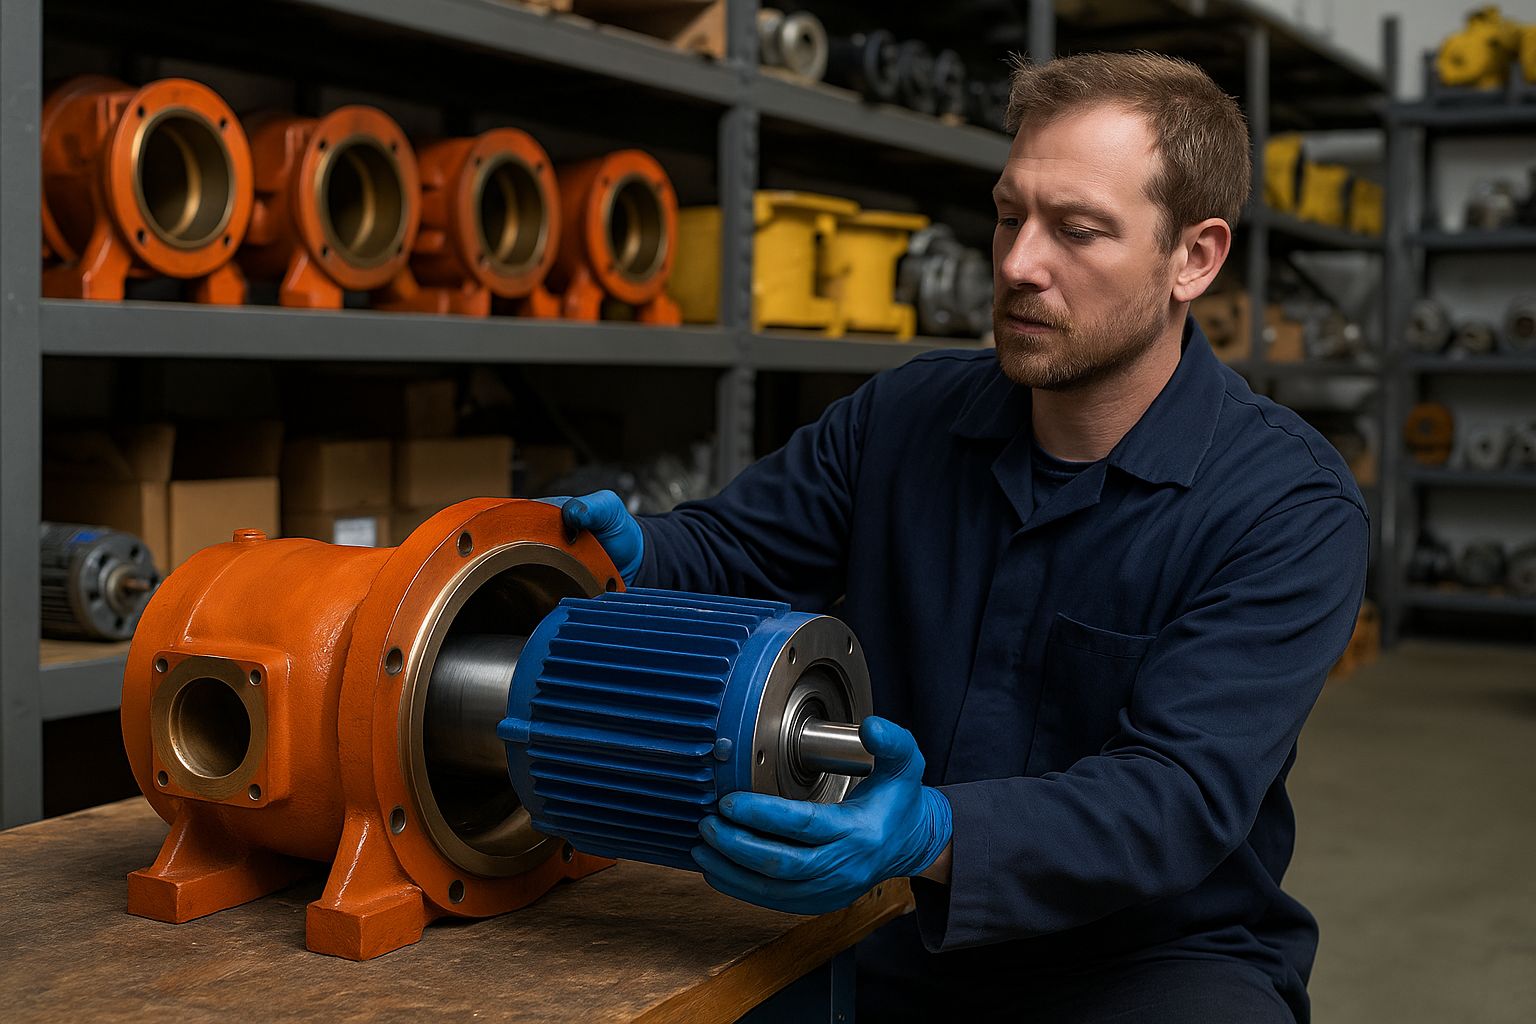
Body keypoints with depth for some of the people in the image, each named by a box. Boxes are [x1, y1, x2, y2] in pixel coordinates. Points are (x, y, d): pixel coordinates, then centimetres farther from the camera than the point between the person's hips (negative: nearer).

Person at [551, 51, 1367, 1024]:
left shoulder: (1291, 506, -13)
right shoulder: (906, 416, 2)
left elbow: (1181, 795, -23)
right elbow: (727, 550, 9)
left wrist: (935, 838, -40)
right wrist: (631, 557, -16)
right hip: (897, 945, 3)